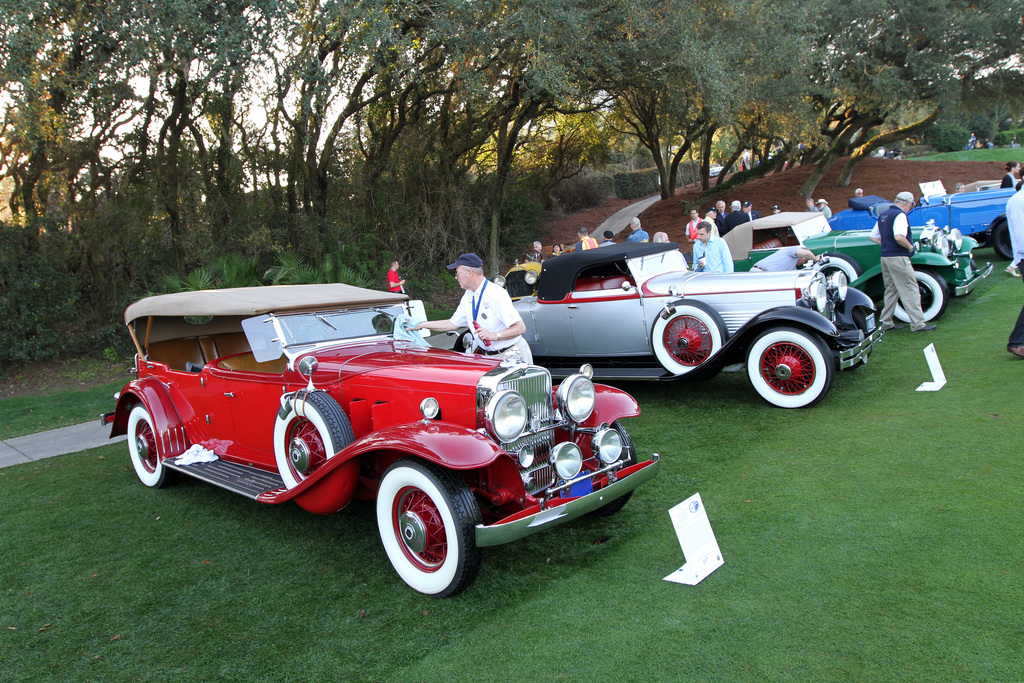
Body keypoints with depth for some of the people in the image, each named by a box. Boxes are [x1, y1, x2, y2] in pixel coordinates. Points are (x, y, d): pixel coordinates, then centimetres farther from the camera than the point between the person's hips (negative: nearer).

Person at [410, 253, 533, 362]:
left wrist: (495, 335, -34)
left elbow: (520, 328, -21)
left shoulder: (496, 294, -18)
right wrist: (422, 325, 16)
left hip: (511, 356, -7)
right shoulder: (468, 296, 9)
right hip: (488, 356, 7)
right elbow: (453, 323, 18)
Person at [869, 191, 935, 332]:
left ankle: (885, 322, 17)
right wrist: (910, 247, -12)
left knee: (891, 291, 15)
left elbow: (872, 237, 20)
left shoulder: (883, 216, 15)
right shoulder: (900, 215, -13)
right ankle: (917, 324, -3)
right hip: (898, 257, -9)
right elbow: (899, 237, -27)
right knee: (911, 291, -4)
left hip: (885, 257, 9)